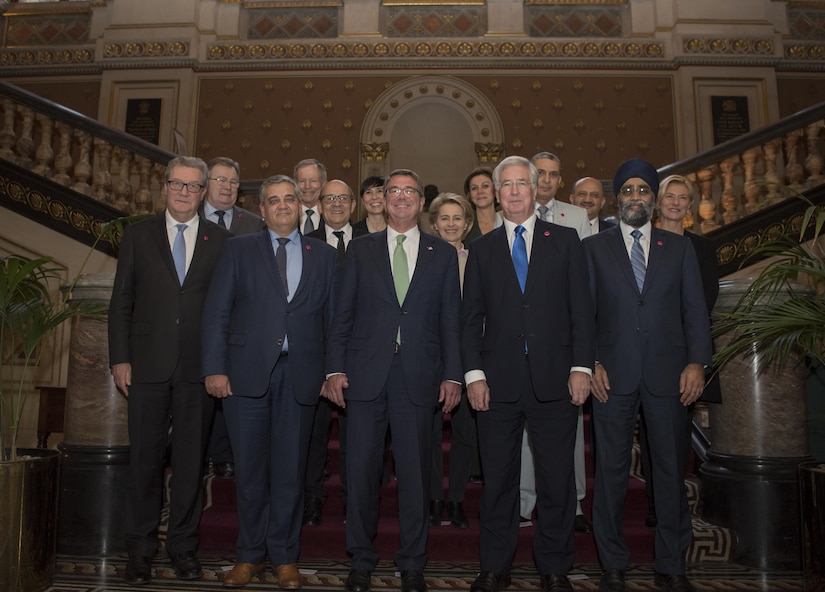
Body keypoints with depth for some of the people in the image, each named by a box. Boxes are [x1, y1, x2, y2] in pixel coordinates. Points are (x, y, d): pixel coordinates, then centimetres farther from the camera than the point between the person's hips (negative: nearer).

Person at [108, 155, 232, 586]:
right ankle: (140, 547, 22)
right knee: (145, 457, 6)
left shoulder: (220, 239, 7)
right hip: (148, 365, 0)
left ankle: (183, 544, 22)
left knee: (191, 458, 8)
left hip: (199, 366, 0)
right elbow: (121, 301, 6)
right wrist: (120, 358, -1)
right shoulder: (138, 235, 8)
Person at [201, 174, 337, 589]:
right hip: (246, 372, 0)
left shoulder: (324, 255, 11)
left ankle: (284, 557, 24)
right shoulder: (238, 250, 9)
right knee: (250, 469, 8)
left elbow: (333, 318, 8)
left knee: (290, 471, 8)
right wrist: (214, 368, -6)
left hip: (300, 375, 1)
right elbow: (216, 313, 3)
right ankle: (250, 555, 25)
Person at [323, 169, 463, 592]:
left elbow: (451, 320, 6)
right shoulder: (361, 249, 10)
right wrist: (335, 368, -2)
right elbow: (342, 314, 6)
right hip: (365, 375, 0)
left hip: (419, 378, 0)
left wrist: (452, 375, 0)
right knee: (361, 470, 6)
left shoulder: (443, 254, 9)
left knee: (415, 473, 7)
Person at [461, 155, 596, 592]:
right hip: (498, 382, 1)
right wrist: (473, 373, -2)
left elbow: (581, 308, 4)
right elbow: (470, 318, 8)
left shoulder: (565, 241, 9)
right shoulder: (482, 249, 11)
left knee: (557, 479, 7)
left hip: (555, 380, 0)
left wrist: (582, 367, -5)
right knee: (498, 480, 8)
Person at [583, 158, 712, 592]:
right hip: (613, 375, -1)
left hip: (668, 375, 2)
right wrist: (590, 363, -7)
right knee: (611, 471, 5)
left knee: (671, 471, 8)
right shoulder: (593, 248, 8)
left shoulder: (679, 248, 13)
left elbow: (695, 310, 8)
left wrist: (697, 361, -5)